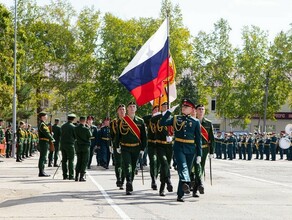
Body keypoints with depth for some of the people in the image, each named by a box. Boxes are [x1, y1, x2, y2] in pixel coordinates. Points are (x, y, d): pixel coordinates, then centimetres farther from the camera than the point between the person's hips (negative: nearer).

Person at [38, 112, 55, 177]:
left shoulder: (43, 124, 19)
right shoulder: (42, 124, -14)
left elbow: (47, 132, 19)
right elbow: (46, 133, -20)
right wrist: (52, 139, -9)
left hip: (45, 142, 11)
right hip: (44, 142, -11)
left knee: (43, 157, 12)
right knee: (43, 157, -9)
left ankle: (42, 172, 16)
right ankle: (41, 172, -8)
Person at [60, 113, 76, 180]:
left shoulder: (62, 126, 9)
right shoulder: (73, 126, -10)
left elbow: (61, 134, 12)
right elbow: (76, 136, -5)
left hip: (63, 144, 6)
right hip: (70, 144, -6)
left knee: (64, 160, 8)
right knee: (71, 161, -3)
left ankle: (65, 175, 10)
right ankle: (71, 176, -5)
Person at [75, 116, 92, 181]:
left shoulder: (76, 128, -3)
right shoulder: (86, 129, -15)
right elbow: (90, 136, -3)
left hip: (78, 146, 4)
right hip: (85, 146, -4)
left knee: (79, 161, 14)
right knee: (84, 161, 2)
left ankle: (76, 176, 11)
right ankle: (81, 177, -3)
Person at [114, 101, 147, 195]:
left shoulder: (140, 121, 6)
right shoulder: (122, 121, 2)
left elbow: (143, 135, 8)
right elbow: (118, 134, 7)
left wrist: (142, 148, 4)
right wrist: (117, 146, 3)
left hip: (136, 148, 2)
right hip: (125, 148, -2)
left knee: (133, 167, 10)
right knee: (127, 166, -15)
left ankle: (129, 186, 24)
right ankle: (129, 185, -24)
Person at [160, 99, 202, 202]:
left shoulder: (196, 122, 8)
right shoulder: (176, 119, 9)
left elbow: (198, 139, 7)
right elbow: (162, 123, -3)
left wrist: (199, 154, 3)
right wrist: (169, 111, -8)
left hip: (190, 149, 2)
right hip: (178, 147, -1)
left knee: (187, 169, 2)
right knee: (183, 166, -24)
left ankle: (180, 195, 9)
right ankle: (185, 183, -49)